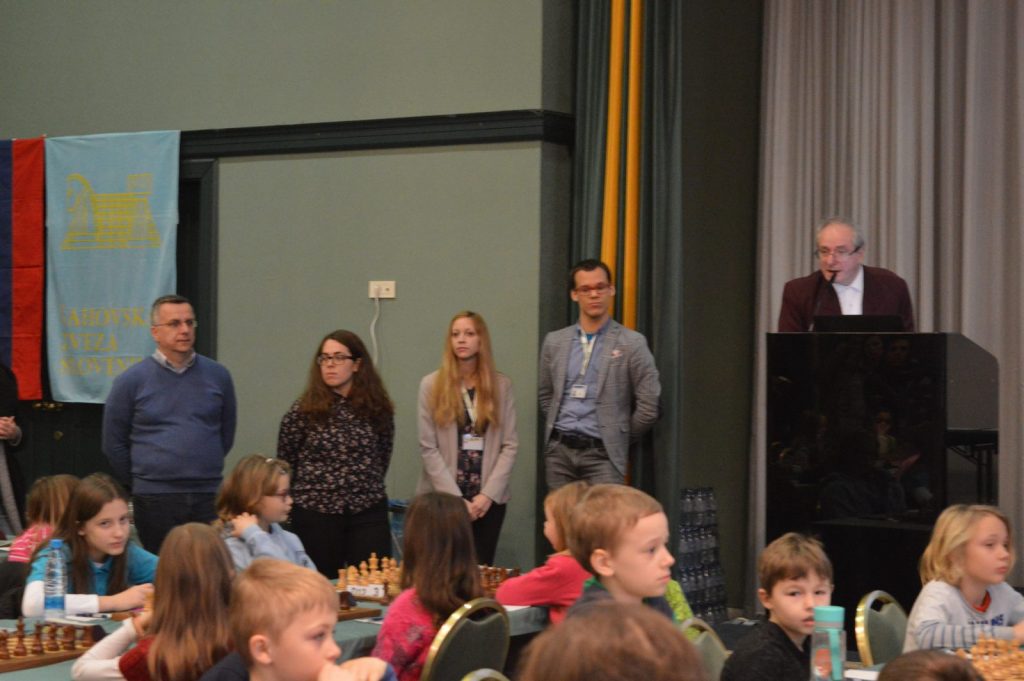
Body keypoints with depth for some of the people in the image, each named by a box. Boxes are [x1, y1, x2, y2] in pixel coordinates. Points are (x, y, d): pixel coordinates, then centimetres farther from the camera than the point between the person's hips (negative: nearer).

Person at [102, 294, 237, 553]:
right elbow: (114, 444, 6)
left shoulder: (218, 376, 6)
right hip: (155, 502, -2)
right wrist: (142, 483, 8)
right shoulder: (131, 381, 0)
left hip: (209, 499, 2)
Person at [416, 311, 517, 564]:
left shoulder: (501, 385, 6)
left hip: (489, 499, 1)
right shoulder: (431, 385, 1)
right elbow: (428, 448, -3)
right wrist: (455, 498, -10)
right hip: (442, 498, -1)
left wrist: (488, 494, -9)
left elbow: (510, 445, 2)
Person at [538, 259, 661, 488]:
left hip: (601, 454, -3)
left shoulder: (632, 343, -2)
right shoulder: (554, 342, 11)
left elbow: (648, 406, -1)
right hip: (559, 451, 4)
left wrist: (619, 438, 7)